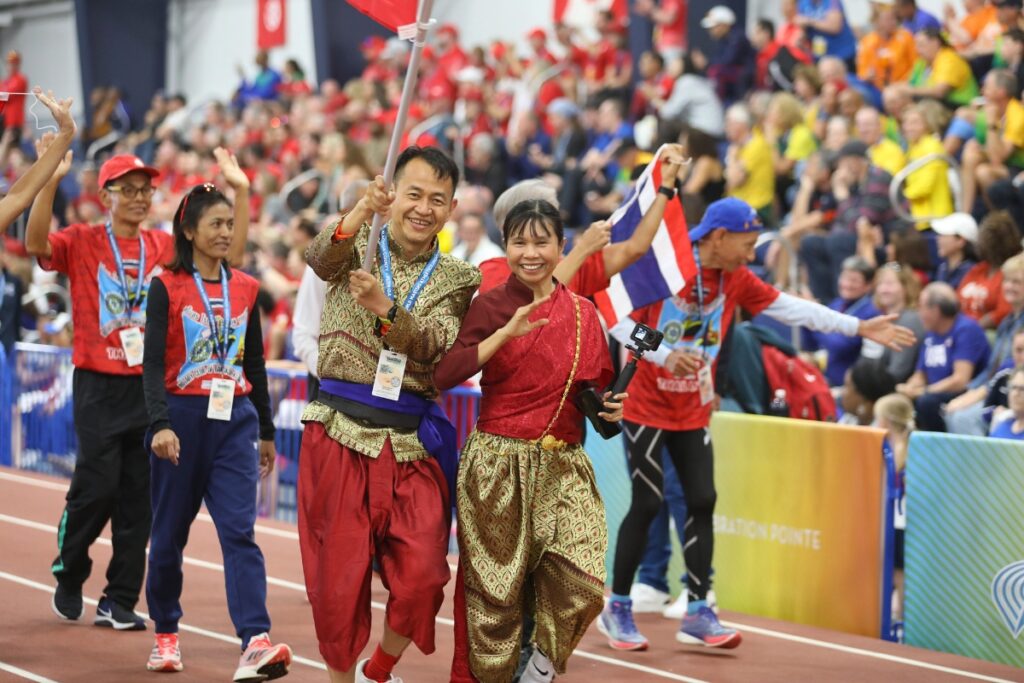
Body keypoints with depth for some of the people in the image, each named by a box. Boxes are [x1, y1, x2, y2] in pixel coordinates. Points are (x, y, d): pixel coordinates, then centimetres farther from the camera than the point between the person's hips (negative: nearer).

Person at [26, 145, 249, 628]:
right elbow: (36, 243, -19)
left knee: (139, 497, 4)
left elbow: (230, 254, 5)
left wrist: (240, 192, -5)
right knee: (98, 486, -6)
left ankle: (119, 600, 11)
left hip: (151, 387, 4)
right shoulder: (82, 243, 0)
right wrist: (51, 180, -31)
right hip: (100, 387, -3)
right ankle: (68, 576, 20)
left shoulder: (166, 247, 9)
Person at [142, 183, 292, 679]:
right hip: (183, 417, -2)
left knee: (239, 531, -10)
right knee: (170, 531, 8)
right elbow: (154, 363, -11)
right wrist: (160, 425, -24)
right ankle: (166, 635, 27)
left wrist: (266, 431, 18)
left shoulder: (245, 289, 9)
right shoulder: (167, 287, -3)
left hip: (234, 419, 2)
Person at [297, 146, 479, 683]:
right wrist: (357, 216, -41)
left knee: (421, 579, -5)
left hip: (412, 443, 1)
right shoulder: (356, 249, 6)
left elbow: (433, 344, -9)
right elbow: (320, 258, -19)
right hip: (340, 434, -1)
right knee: (339, 578, 1)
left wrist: (386, 308, -29)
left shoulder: (457, 279, 9)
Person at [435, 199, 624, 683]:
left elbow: (596, 389, 19)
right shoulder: (491, 306, -1)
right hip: (497, 466, -2)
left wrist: (610, 409, -3)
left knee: (582, 581, -13)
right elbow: (443, 376, -15)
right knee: (496, 587, 2)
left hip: (564, 468, 2)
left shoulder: (582, 313, 8)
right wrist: (506, 334, -20)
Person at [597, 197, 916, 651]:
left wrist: (859, 328, 2)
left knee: (702, 501, 1)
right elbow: (618, 321, -18)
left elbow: (789, 307, 4)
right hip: (645, 405, -6)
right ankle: (617, 608, 7)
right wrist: (664, 354, -30)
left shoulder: (736, 279, 1)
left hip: (693, 410, 6)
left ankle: (697, 614, 8)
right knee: (647, 503, -6)